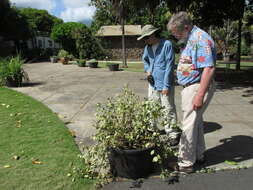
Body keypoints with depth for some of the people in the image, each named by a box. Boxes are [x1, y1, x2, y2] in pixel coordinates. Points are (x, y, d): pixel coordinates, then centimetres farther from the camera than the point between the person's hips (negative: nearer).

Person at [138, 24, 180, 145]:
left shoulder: (166, 44, -12)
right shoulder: (148, 47, 7)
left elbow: (169, 66, -15)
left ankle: (173, 134, 12)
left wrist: (166, 85, -17)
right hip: (152, 84, 7)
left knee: (168, 110, 0)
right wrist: (147, 70, 5)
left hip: (164, 85, -7)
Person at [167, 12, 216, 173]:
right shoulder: (190, 39, 13)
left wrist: (200, 96, -27)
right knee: (196, 121, 18)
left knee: (189, 125, -3)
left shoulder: (201, 39, -19)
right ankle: (198, 155, 34)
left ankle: (186, 163, 10)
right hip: (190, 87, 10)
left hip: (197, 87, -10)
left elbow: (209, 69, -25)